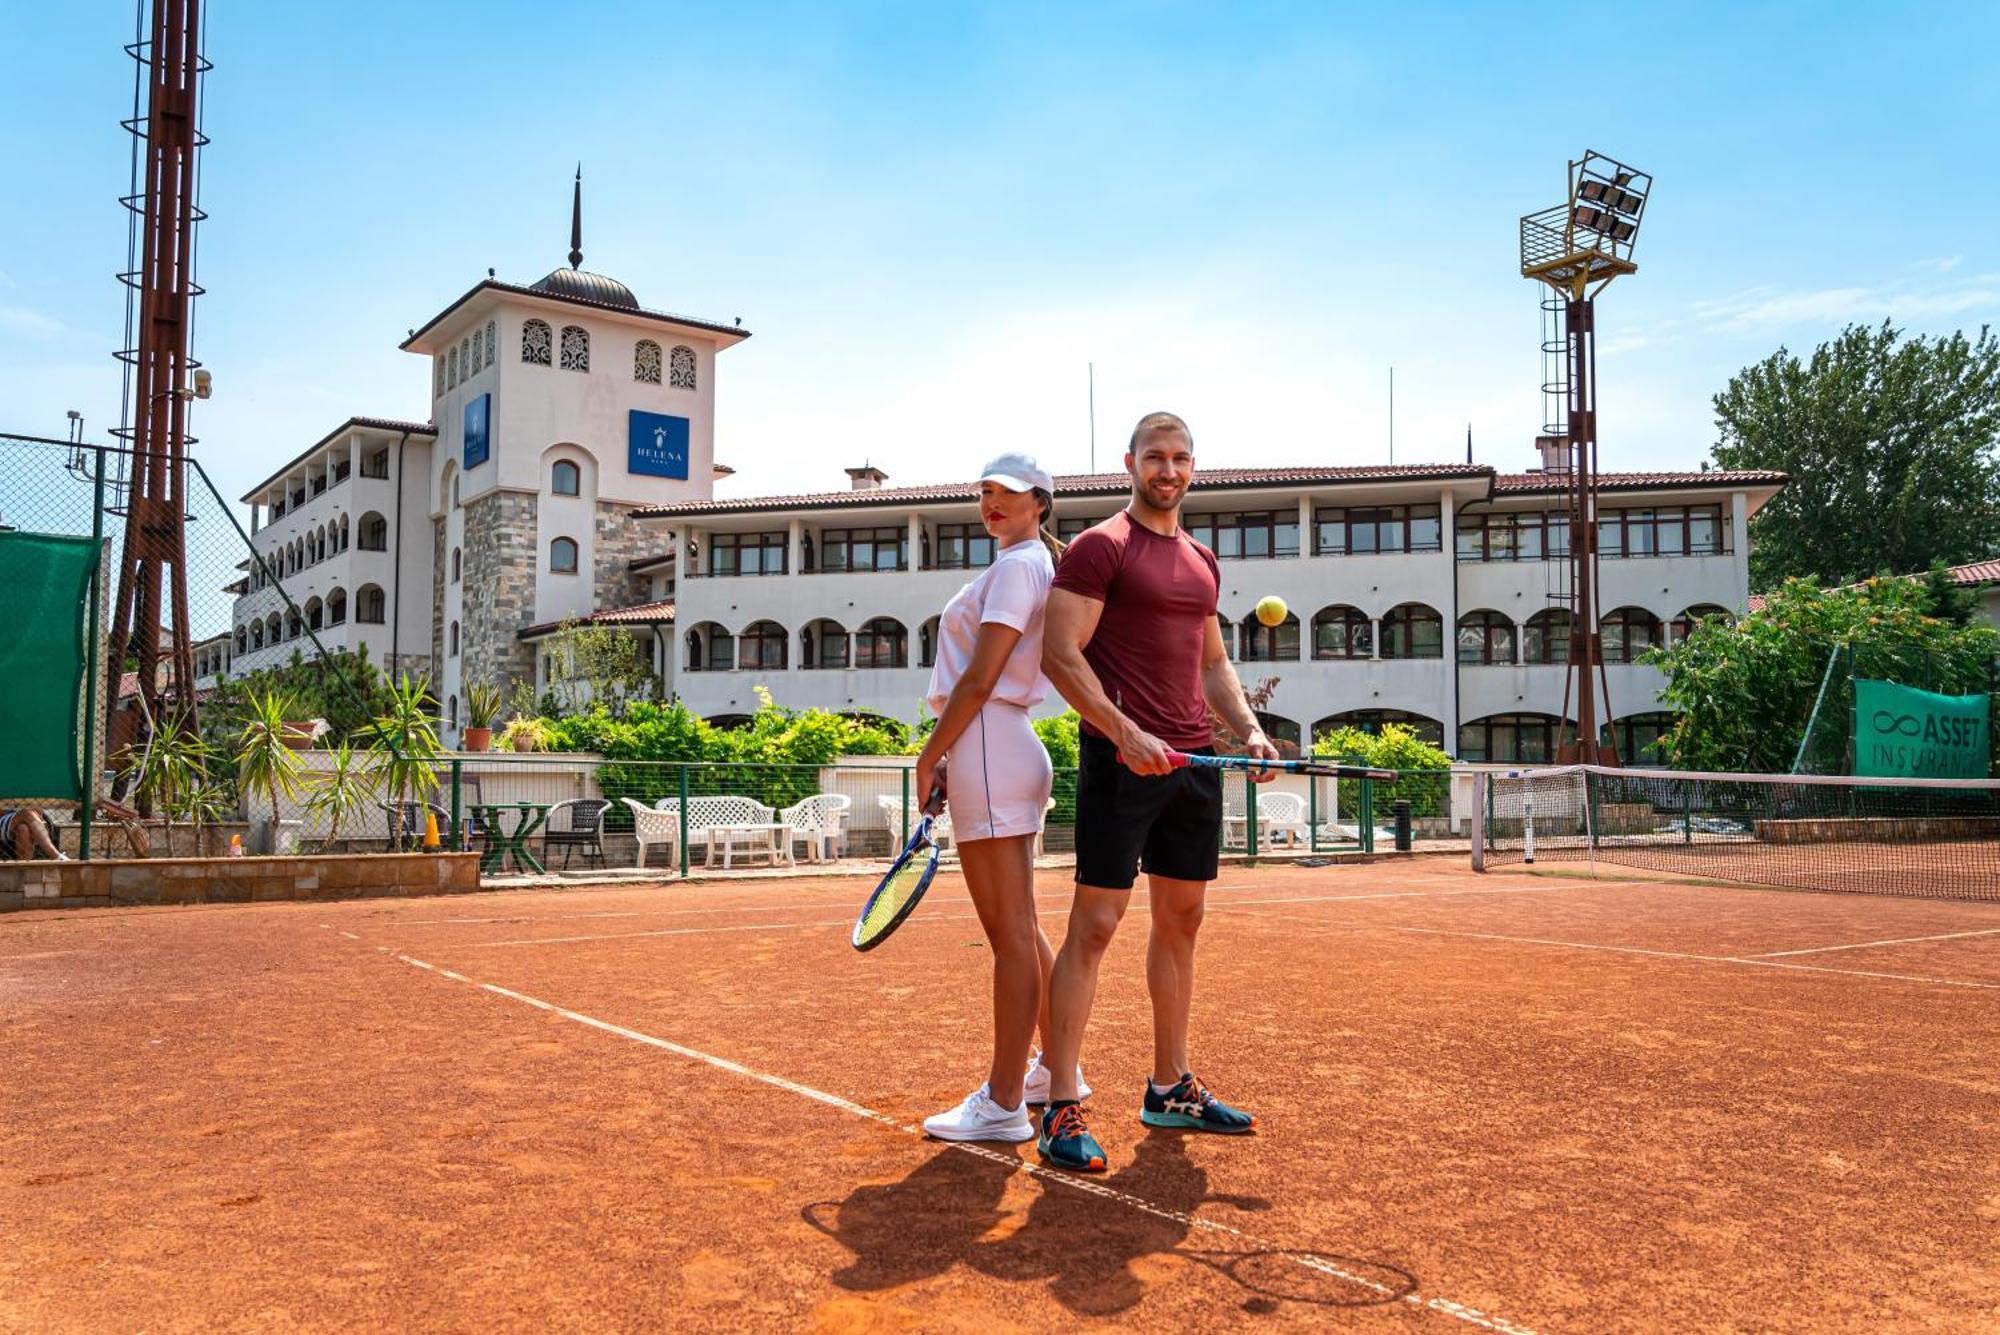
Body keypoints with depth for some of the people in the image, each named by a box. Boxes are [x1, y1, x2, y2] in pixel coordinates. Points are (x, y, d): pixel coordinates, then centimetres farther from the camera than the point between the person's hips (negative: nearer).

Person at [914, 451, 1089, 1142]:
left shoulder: (1017, 567, -9)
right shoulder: (1026, 565, 21)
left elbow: (981, 679, -16)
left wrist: (930, 756, -10)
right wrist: (950, 757, 18)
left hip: (988, 749, -10)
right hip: (1005, 749, 10)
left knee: (1012, 936, -6)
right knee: (1022, 931, 18)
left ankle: (1003, 1105, 0)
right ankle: (1057, 1066, 29)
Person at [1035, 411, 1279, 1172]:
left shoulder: (1202, 562, 18)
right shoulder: (1099, 547, -5)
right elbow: (1059, 654, -12)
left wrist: (1248, 729, 9)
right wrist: (1125, 732, -21)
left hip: (1194, 761, 8)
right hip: (1122, 759, -8)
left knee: (1181, 920, 13)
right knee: (1095, 924, -8)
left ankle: (1171, 1088, 25)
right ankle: (1061, 1110, -2)